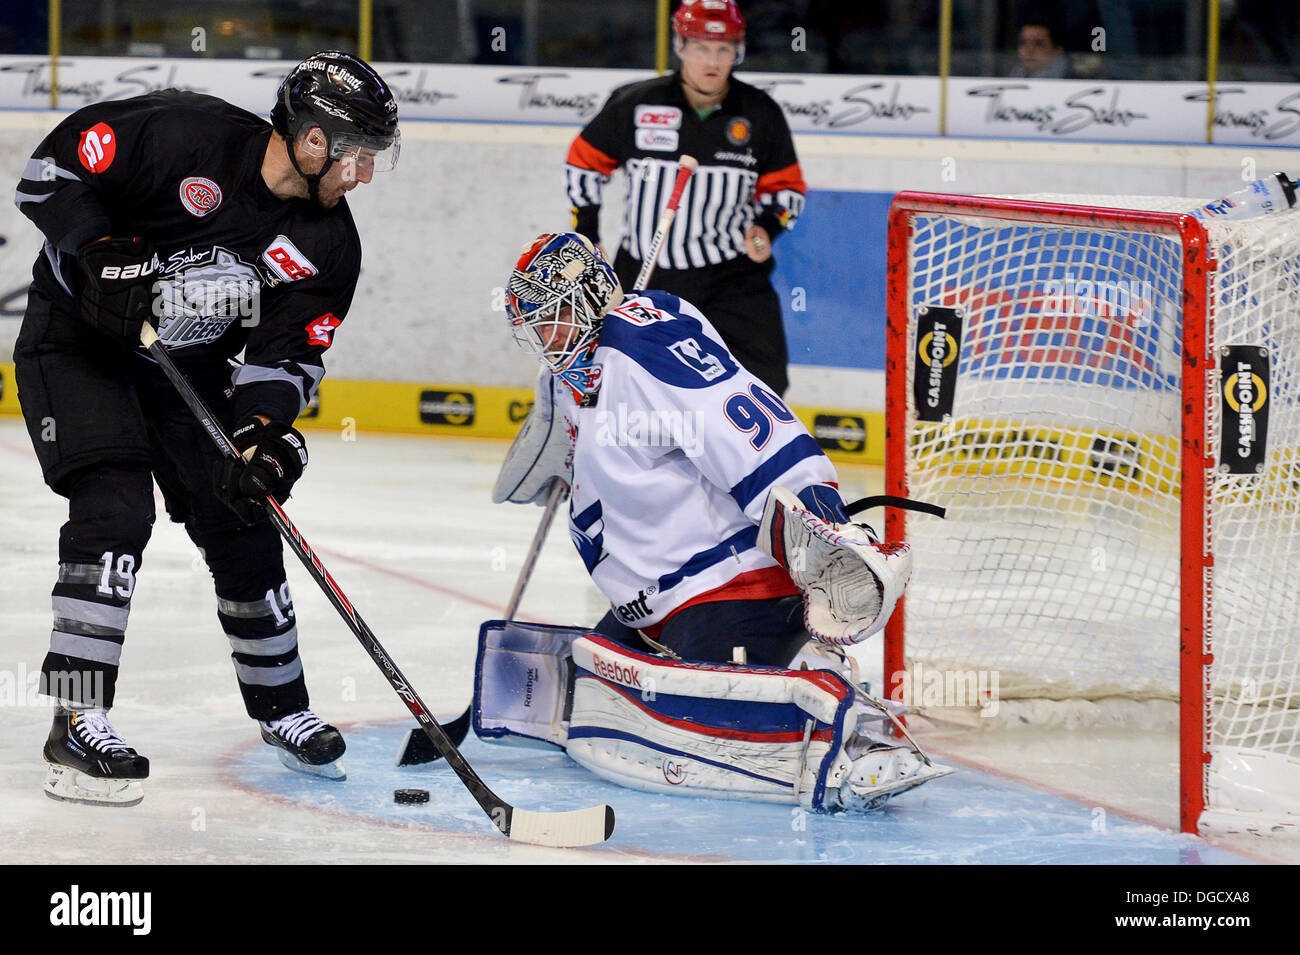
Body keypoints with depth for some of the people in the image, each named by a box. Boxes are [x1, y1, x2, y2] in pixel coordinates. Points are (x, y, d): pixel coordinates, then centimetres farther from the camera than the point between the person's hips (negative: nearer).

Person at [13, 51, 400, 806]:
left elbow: (287, 354, -8)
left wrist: (265, 434, -25)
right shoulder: (186, 136, -25)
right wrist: (107, 262, -28)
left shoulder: (329, 246, -9)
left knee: (245, 526, 6)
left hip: (188, 365, 6)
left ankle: (281, 705, 27)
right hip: (77, 340, -6)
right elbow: (55, 168, -20)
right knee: (115, 512, -21)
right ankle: (78, 727, -20)